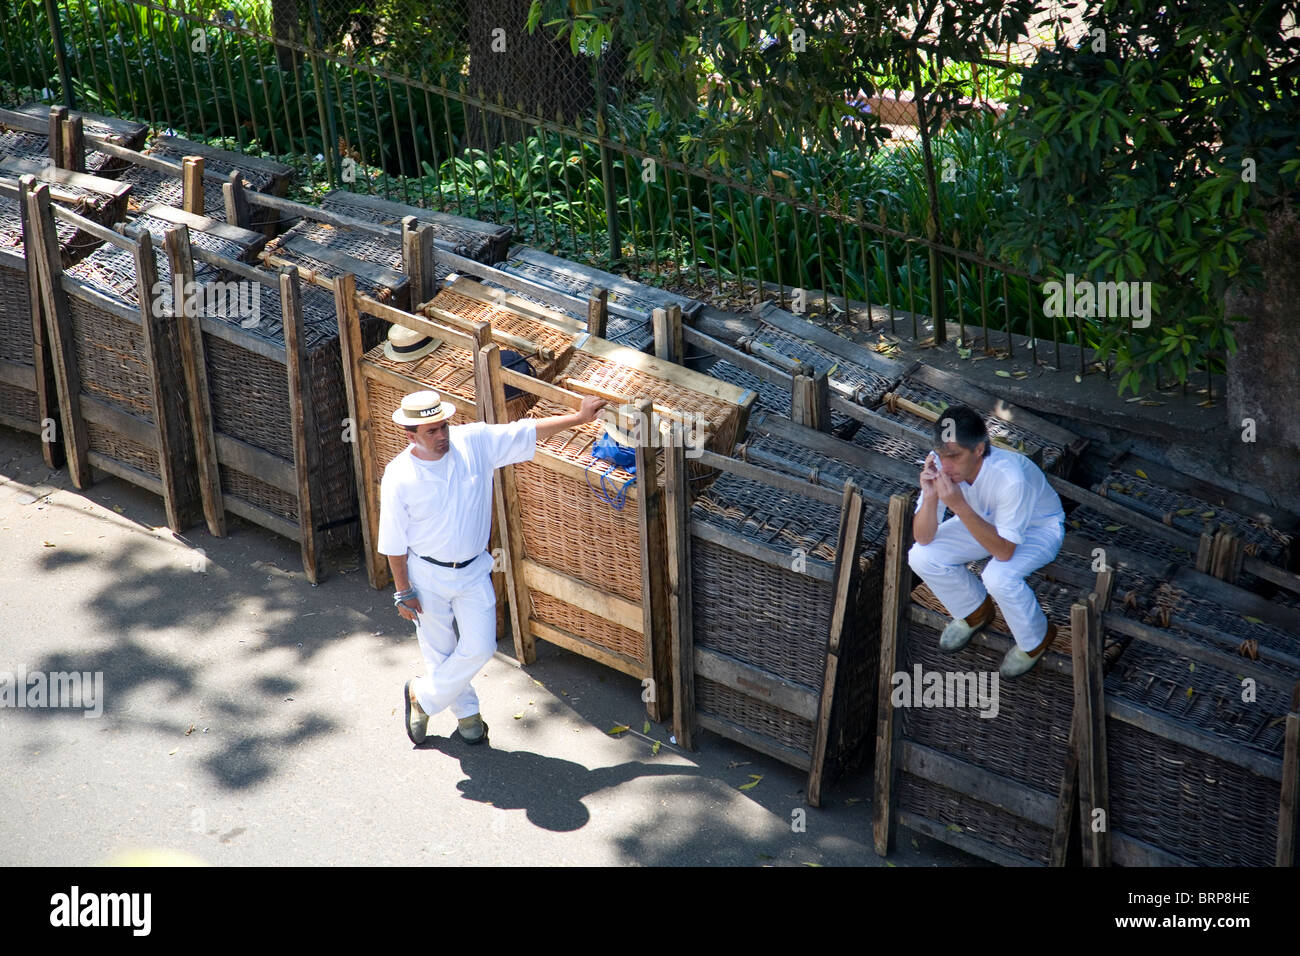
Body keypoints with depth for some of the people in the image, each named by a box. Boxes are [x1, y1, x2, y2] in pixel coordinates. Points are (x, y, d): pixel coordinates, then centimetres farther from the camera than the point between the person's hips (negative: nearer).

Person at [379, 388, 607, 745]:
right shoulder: (399, 477, -19)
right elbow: (394, 542, -11)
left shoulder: (475, 442, -13)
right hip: (427, 575, -2)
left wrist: (579, 417, -10)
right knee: (440, 651, 12)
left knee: (479, 648, 1)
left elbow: (530, 431, -6)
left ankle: (423, 696, 23)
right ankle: (466, 712, 37)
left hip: (474, 569, 2)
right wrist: (403, 592, -7)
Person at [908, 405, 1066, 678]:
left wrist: (959, 506, -46)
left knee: (999, 577, -34)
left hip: (1038, 528, -5)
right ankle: (975, 612, 14)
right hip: (986, 521, 5)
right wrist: (930, 498, -39)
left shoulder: (1010, 478, -40)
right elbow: (923, 538, -19)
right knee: (921, 557, -14)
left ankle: (1036, 640, -2)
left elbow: (1004, 551, -38)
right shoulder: (941, 466, -25)